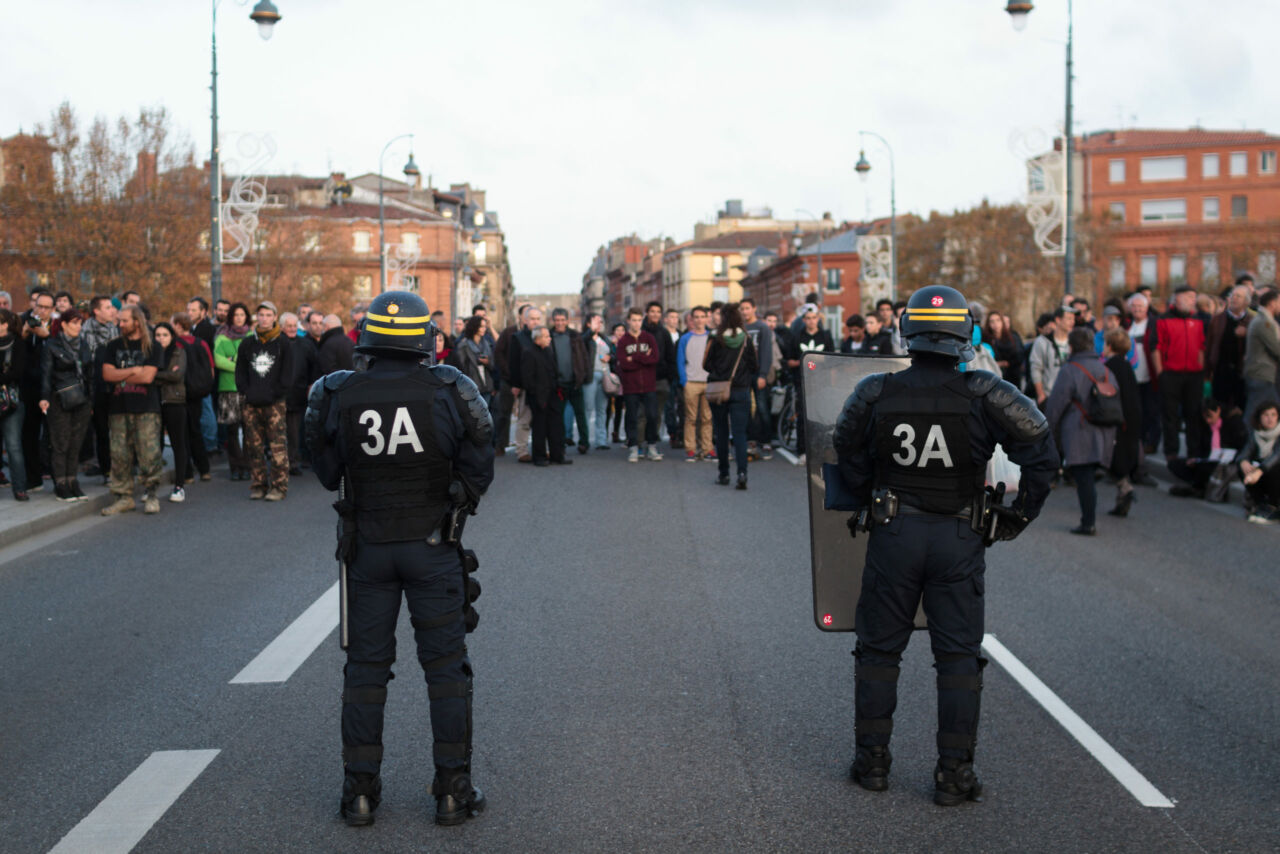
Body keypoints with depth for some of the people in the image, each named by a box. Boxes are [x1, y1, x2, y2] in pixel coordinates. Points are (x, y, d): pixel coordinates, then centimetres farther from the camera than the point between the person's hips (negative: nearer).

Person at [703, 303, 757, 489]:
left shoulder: (715, 340, -7)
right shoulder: (747, 340, -3)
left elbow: (706, 364, 0)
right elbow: (755, 367, 2)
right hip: (741, 391, 1)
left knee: (721, 433, 11)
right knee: (740, 433, 0)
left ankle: (724, 474, 15)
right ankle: (742, 472, -17)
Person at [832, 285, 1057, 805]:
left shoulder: (874, 395, -6)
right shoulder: (985, 396, -10)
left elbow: (848, 457, 6)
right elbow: (1042, 452, -9)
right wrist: (1020, 514, 3)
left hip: (892, 533, 1)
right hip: (958, 541, -1)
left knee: (879, 650, 14)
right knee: (958, 656, 8)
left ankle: (872, 762, 21)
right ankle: (955, 775, 11)